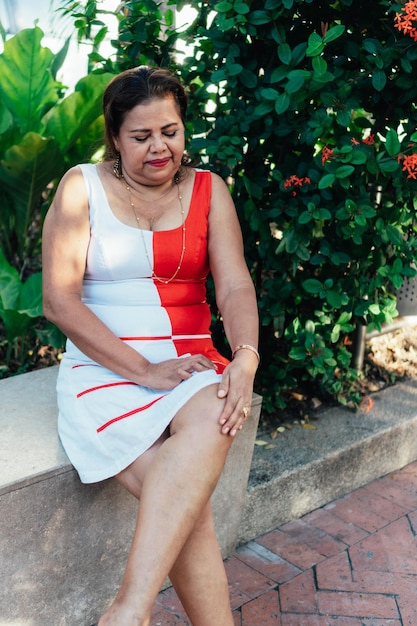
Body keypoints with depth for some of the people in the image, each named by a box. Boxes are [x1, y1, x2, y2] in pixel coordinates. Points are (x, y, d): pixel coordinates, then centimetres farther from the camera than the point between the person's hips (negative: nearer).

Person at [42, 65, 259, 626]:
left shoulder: (207, 190, 11)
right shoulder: (82, 186, 4)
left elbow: (235, 285, 1)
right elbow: (58, 299, -5)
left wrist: (245, 359, -21)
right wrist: (145, 371, -15)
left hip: (191, 364, 2)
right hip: (105, 366, -1)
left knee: (211, 420, -35)